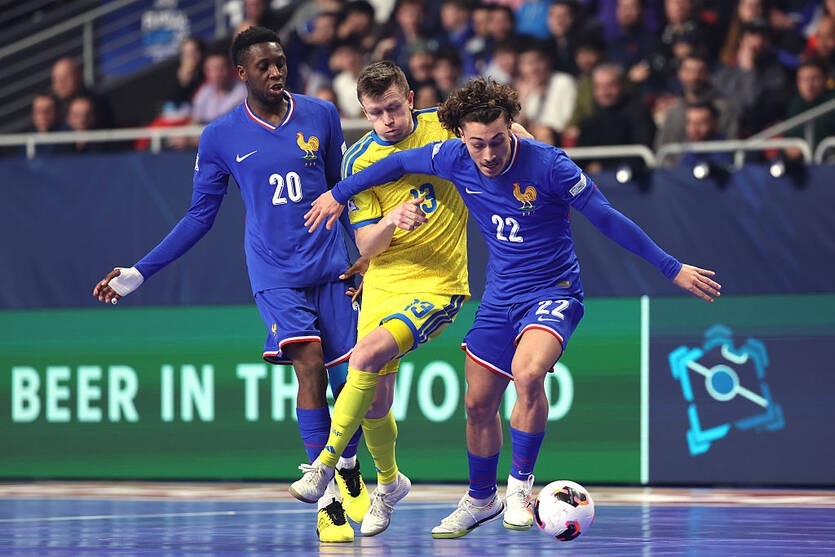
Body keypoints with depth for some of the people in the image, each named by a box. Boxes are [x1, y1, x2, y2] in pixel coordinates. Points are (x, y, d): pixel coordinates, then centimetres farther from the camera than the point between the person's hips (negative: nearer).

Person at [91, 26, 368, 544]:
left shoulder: (321, 115, 3)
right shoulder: (221, 137, 0)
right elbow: (200, 216, 8)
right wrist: (139, 272, 5)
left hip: (331, 267, 2)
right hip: (275, 274, -2)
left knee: (351, 376, -2)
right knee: (310, 365, -19)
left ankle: (348, 468, 30)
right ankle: (327, 503, -15)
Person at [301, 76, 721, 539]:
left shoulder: (548, 165, -23)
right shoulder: (454, 159, -10)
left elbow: (608, 220, -16)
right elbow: (398, 163, 10)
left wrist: (672, 269, -13)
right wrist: (339, 193, 20)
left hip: (553, 292, -5)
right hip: (499, 296, 5)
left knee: (527, 373, -32)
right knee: (478, 404, 11)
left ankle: (520, 485, -14)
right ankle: (481, 499, 35)